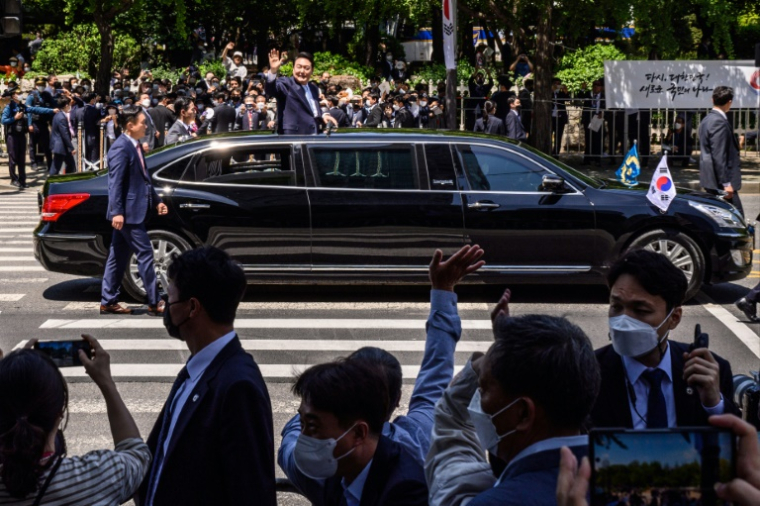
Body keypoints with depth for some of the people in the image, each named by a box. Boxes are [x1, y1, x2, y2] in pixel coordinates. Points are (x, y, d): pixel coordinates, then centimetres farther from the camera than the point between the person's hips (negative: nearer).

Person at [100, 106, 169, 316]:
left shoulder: (135, 146, 15)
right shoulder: (121, 148, -16)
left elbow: (143, 178, 22)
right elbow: (115, 182, -20)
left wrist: (156, 201, 20)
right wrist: (117, 212, -24)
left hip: (135, 211, 10)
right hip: (128, 212, -10)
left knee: (118, 257, 13)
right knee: (145, 254, -6)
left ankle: (108, 302, 19)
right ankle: (154, 304, -1)